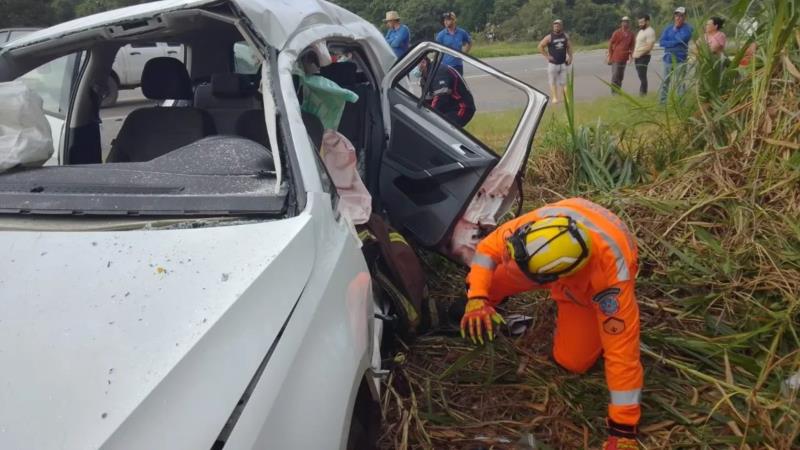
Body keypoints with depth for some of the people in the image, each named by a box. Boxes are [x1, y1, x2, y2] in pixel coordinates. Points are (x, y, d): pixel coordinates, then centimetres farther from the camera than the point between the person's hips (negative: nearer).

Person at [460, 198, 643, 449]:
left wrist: (623, 429, -36)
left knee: (571, 360, -9)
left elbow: (621, 350, -41)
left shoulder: (611, 277, -47)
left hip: (593, 286, -2)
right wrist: (476, 298, -36)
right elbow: (488, 248, -22)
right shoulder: (540, 223, -41)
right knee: (487, 282, -12)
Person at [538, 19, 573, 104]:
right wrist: (547, 56, -9)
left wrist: (570, 57, 5)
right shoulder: (549, 37, -7)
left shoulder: (565, 36, 5)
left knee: (563, 82, 3)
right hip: (553, 63, -3)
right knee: (553, 82, 0)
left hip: (563, 63, 3)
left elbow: (569, 47, 17)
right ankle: (555, 98, 5)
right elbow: (540, 46, -5)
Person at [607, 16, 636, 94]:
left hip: (624, 58, 4)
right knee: (615, 75, -6)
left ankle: (618, 91, 17)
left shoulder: (631, 34, 7)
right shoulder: (617, 32, -3)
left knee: (621, 76, 9)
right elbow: (610, 44, -1)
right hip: (616, 58, -4)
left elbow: (631, 45, 15)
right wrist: (610, 56, -4)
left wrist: (631, 54, 2)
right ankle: (614, 91, 0)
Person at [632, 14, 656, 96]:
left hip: (644, 57, -9)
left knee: (642, 76, -10)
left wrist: (639, 54, -18)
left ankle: (643, 93, -9)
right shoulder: (640, 31, 19)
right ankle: (641, 92, 11)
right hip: (637, 57, 9)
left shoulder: (650, 31, -12)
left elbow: (649, 47, -19)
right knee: (641, 76, 9)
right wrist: (634, 54, 11)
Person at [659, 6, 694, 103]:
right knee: (665, 81, 11)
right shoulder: (668, 28, 9)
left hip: (680, 60, -4)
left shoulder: (687, 28, -2)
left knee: (679, 82, -7)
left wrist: (677, 28, -3)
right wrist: (675, 42, -12)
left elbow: (682, 38, -21)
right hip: (668, 59, 4)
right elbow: (661, 42, -3)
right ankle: (663, 101, 21)